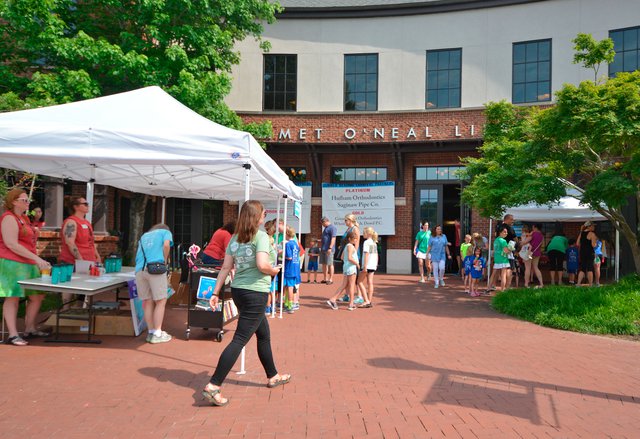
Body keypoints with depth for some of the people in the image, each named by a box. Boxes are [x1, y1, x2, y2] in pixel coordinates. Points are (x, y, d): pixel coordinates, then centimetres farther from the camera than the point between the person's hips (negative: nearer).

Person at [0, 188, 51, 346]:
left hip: (28, 264, 9)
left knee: (37, 296, 9)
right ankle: (13, 334, -2)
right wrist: (37, 258, -22)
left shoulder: (24, 218, 20)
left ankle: (30, 329, 21)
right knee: (13, 297, -6)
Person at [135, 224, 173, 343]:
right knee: (161, 301, 1)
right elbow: (166, 245, -3)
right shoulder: (166, 232, 18)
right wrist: (165, 261, 8)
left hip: (140, 269, 5)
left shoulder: (143, 236, 32)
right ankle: (157, 334, 1)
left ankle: (151, 332, 15)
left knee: (148, 302, 11)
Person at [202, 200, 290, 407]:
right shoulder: (261, 236, -12)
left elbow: (226, 267, 6)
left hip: (238, 290, 8)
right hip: (255, 292, -8)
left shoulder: (235, 238, 8)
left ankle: (273, 376, 37)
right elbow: (262, 265, -25)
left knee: (264, 334, 22)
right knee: (239, 340, -5)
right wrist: (275, 271, -4)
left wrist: (216, 292, 7)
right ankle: (213, 386, -7)